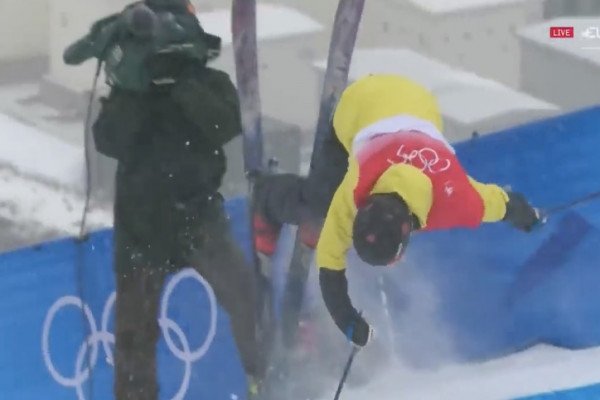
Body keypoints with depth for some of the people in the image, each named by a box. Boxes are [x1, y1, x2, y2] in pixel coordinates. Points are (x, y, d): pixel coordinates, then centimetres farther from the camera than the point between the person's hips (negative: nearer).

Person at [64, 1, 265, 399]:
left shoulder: (208, 83, 0)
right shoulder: (128, 95, 3)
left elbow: (228, 124, -20)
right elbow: (110, 141, -14)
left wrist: (181, 85, -25)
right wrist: (134, 92, -23)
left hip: (198, 213, -2)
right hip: (142, 222, 2)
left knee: (241, 291, -21)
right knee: (135, 325, 8)